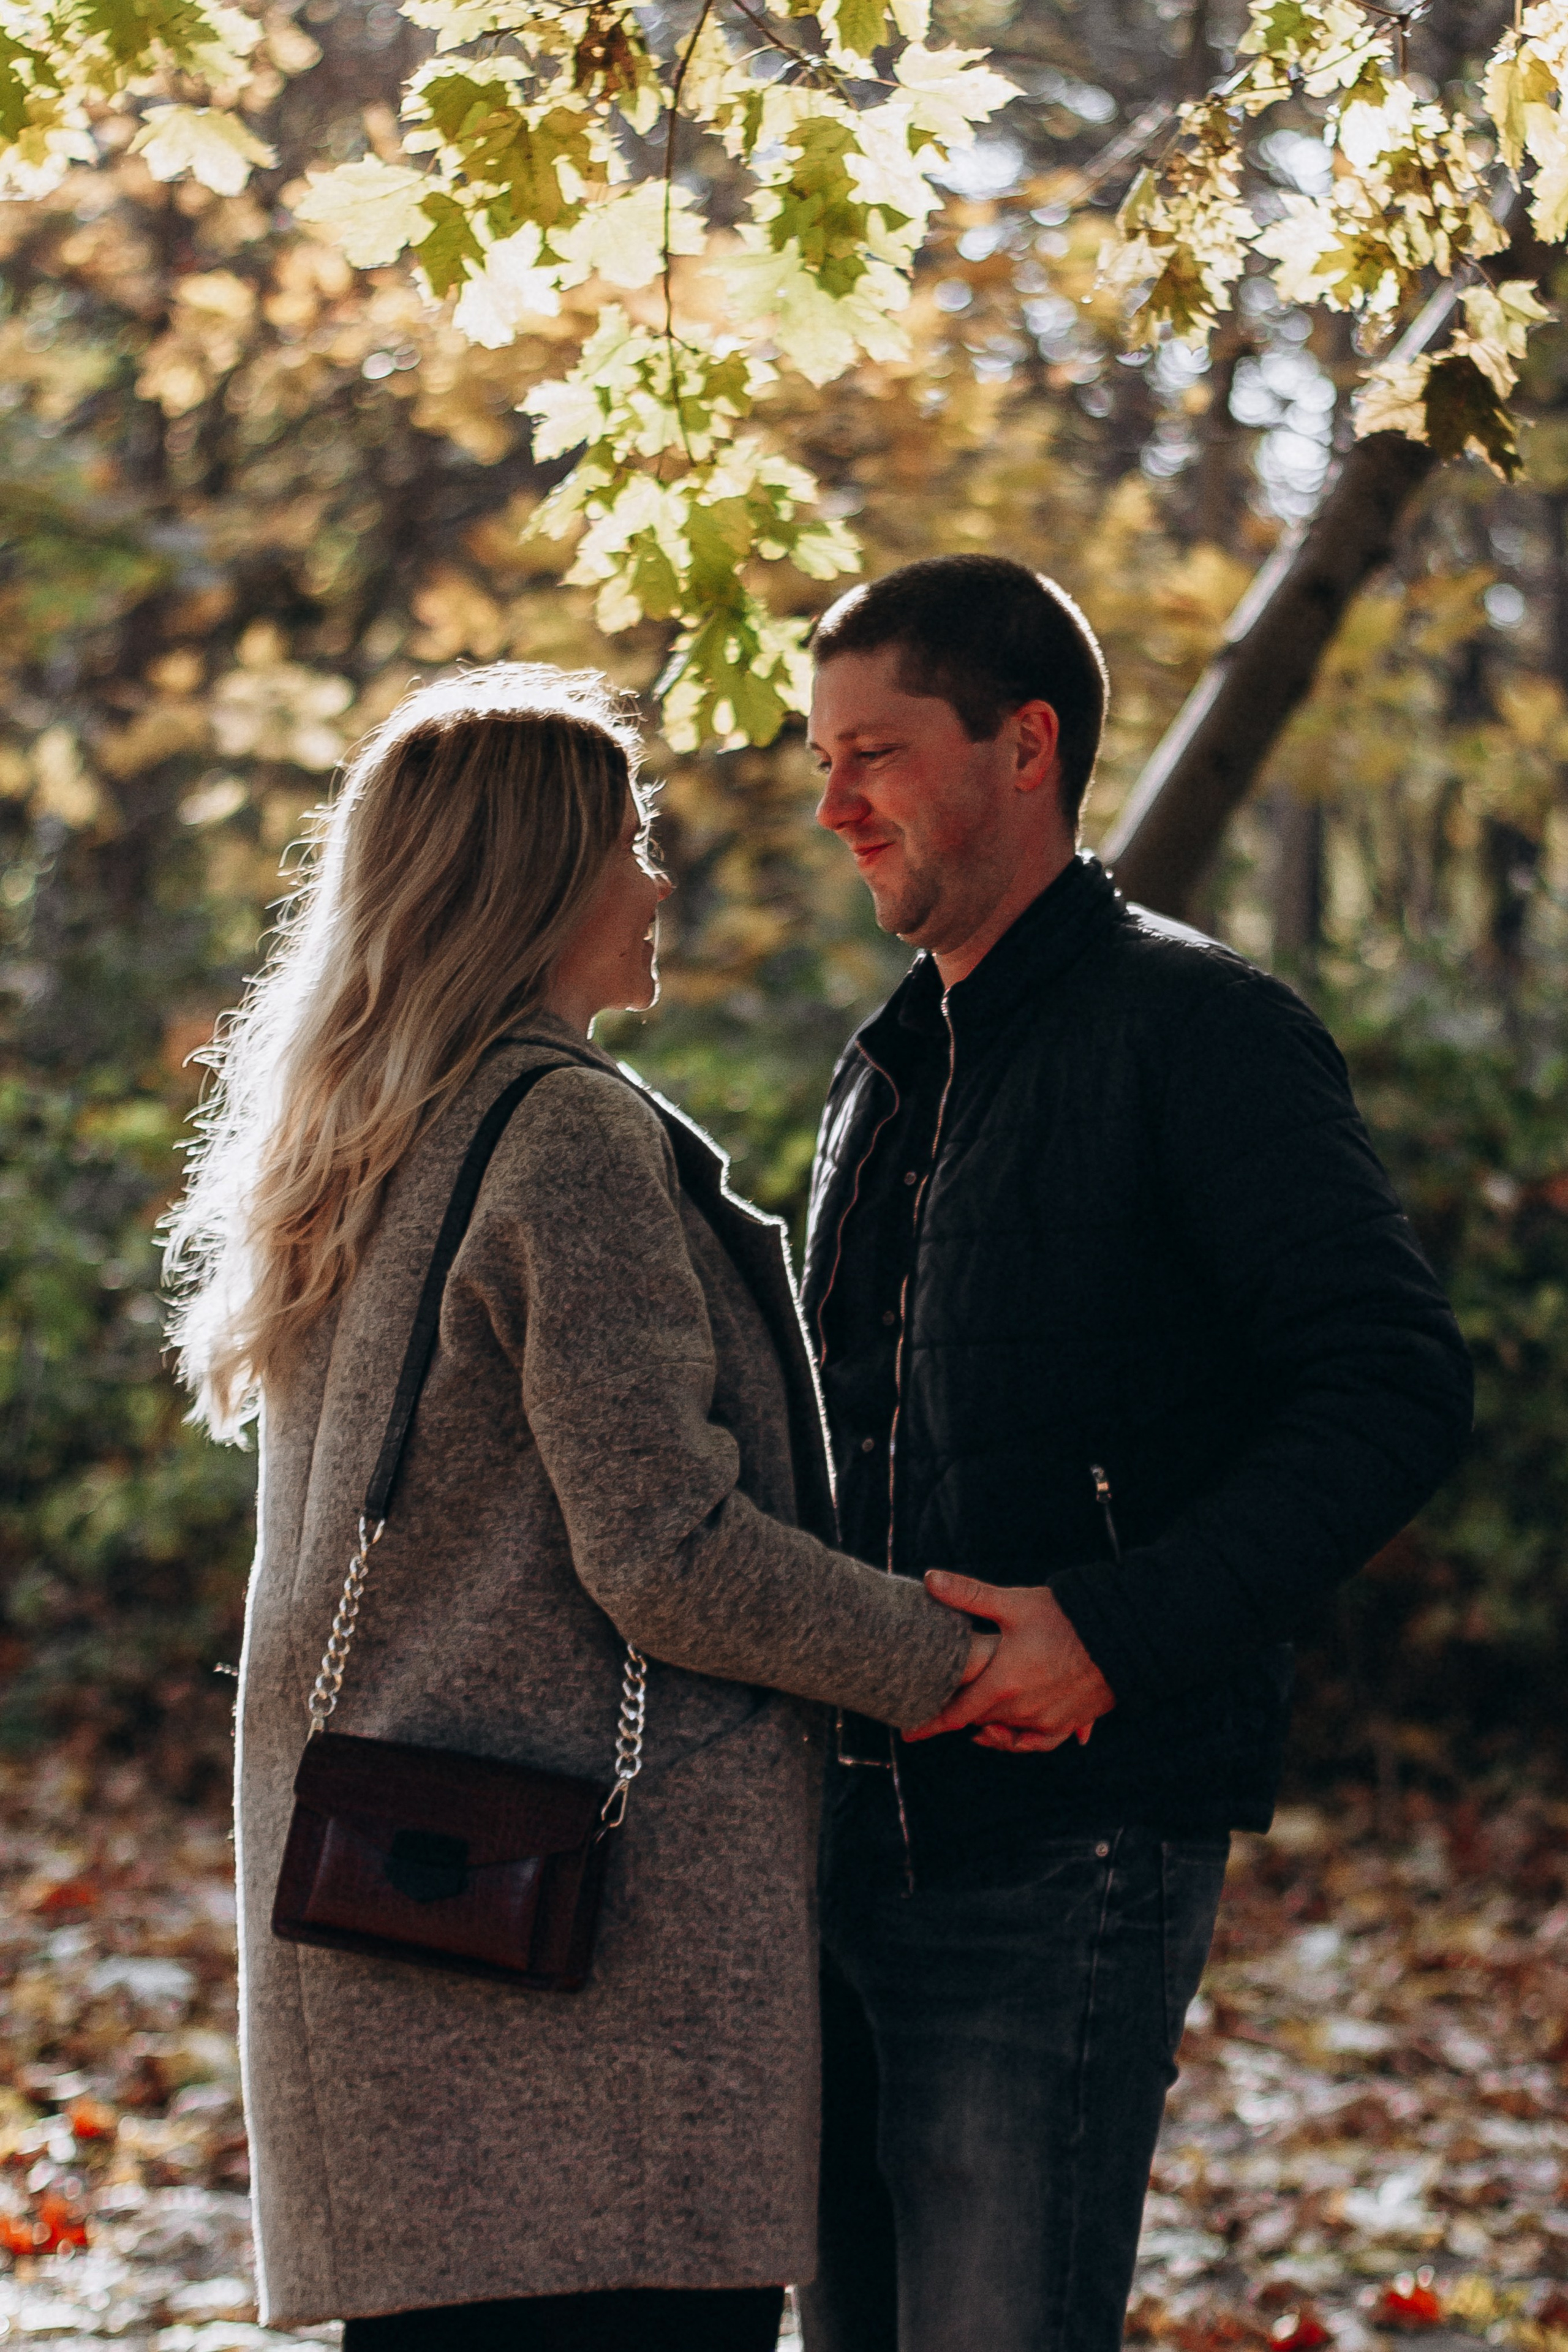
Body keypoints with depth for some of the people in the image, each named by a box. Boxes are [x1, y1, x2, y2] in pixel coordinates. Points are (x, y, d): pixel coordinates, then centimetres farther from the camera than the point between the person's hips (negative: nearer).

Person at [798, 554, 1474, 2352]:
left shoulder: (1197, 1031, -7)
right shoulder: (892, 1070, 18)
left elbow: (1394, 1395, -15)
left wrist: (1119, 1630, -23)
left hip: (1065, 1851, -8)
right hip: (863, 1834, 8)